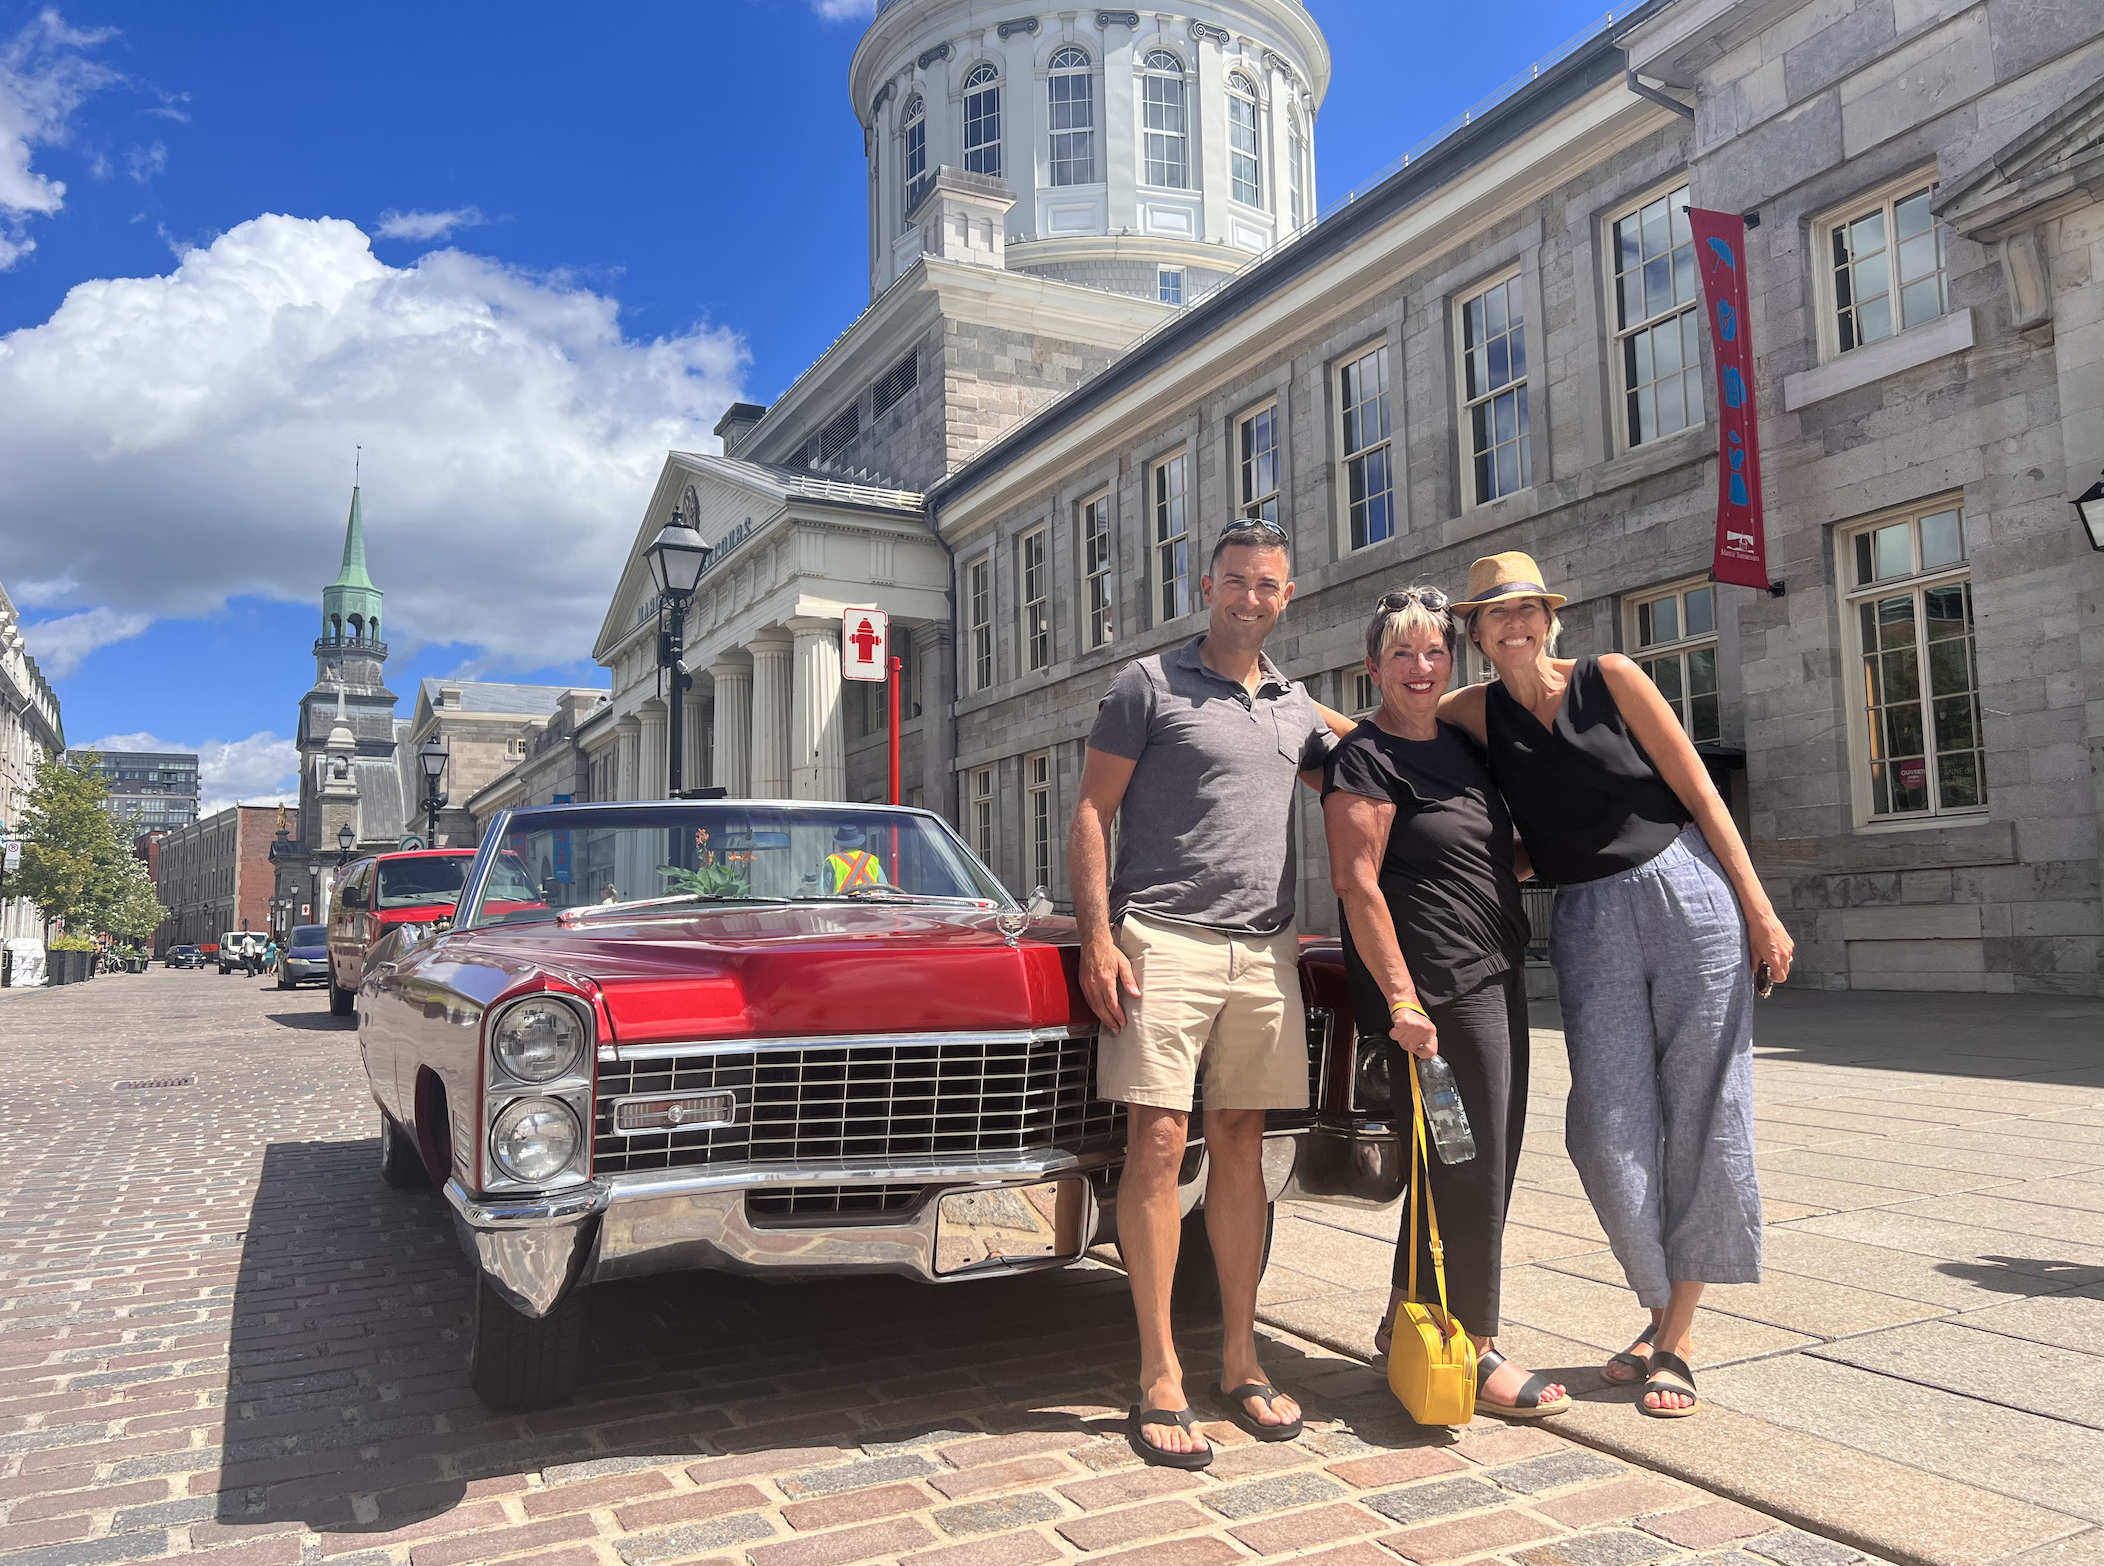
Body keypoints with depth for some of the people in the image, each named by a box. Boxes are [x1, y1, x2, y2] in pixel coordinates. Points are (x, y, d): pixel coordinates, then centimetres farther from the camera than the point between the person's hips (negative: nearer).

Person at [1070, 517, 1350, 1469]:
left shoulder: (1298, 708, 17)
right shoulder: (1148, 685, 3)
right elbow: (1091, 814, -2)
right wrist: (1098, 939, -12)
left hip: (1265, 951, 5)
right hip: (1163, 940, -5)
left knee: (1240, 1144, 8)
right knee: (1158, 1141, -8)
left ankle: (1239, 1360, 18)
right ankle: (1159, 1377, 1)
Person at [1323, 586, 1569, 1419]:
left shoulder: (1463, 744, 17)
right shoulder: (1366, 758, -9)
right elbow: (1357, 886, -16)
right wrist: (1401, 998, -22)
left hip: (1496, 980, 9)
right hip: (1436, 994, -9)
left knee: (1482, 1165, 14)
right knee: (1468, 1170, -4)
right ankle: (1472, 1353, 9)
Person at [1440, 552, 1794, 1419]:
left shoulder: (1611, 679, -1)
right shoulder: (1477, 713, 5)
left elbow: (1701, 796, 0)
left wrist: (1760, 913, -3)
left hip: (1686, 894, -2)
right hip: (1588, 922, 2)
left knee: (1701, 1115, 0)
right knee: (1607, 1128, -4)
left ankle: (1680, 1331, 13)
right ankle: (1662, 1311, 19)